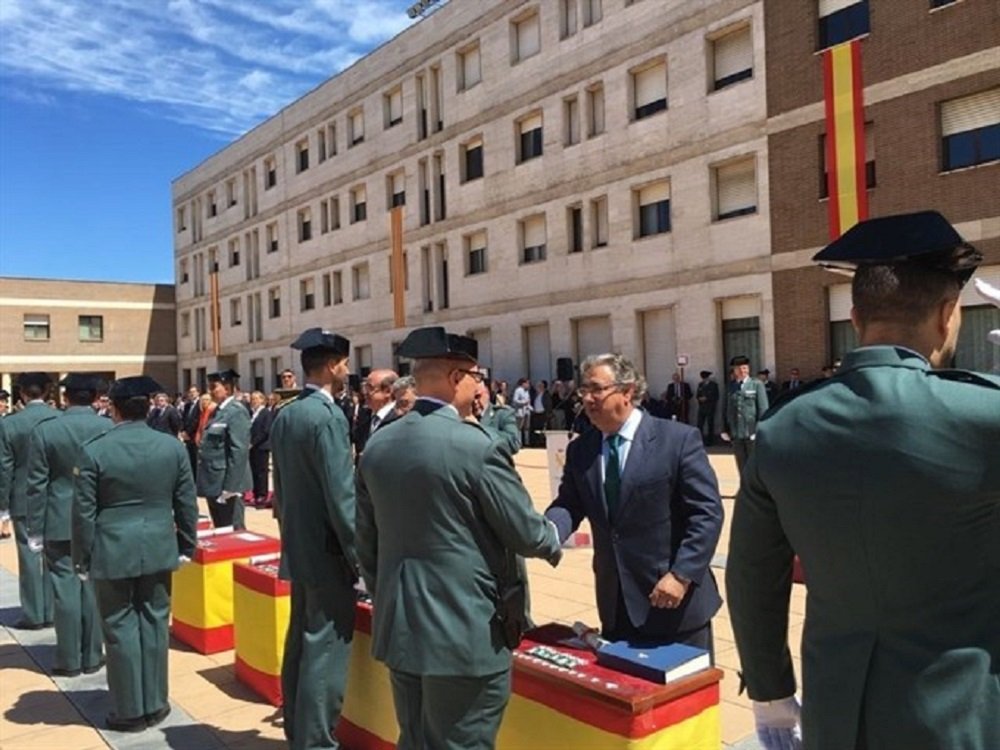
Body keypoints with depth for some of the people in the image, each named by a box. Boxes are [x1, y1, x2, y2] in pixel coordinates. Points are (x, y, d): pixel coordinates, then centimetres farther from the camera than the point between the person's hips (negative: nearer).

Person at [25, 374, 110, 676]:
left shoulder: (45, 430, -8)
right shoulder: (110, 428, -5)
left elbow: (37, 484, -6)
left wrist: (35, 529, 1)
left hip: (60, 522, -1)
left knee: (65, 588, 6)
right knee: (94, 586, 9)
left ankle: (69, 659, 14)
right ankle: (92, 656, 18)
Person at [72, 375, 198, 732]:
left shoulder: (93, 451, -11)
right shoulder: (173, 446, -3)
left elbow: (84, 512, -7)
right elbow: (187, 503, 2)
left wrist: (82, 558, 3)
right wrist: (187, 546, 13)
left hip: (112, 552, -2)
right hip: (158, 549, 3)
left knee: (121, 628, 7)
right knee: (154, 623, 12)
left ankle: (130, 710, 17)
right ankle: (155, 704, 23)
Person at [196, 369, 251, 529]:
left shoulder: (236, 412, -14)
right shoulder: (218, 411, 14)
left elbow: (239, 451, -20)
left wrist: (229, 487, -22)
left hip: (226, 484, -9)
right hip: (214, 483, 9)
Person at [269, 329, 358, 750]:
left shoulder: (285, 415, 8)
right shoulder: (328, 417, -19)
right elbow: (341, 497, -21)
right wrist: (361, 557, -14)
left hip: (298, 548, 9)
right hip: (326, 552, -9)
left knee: (301, 642, 18)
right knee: (325, 650, -1)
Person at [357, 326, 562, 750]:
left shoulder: (377, 446, 2)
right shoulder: (477, 446, -18)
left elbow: (366, 543, 10)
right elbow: (525, 534, -11)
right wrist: (553, 541, 11)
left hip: (399, 627, 7)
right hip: (466, 632, -7)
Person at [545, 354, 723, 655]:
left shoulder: (679, 439, -10)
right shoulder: (579, 450, 6)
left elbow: (707, 512, -13)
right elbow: (568, 505, 0)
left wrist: (681, 575, -21)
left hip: (677, 601, -4)